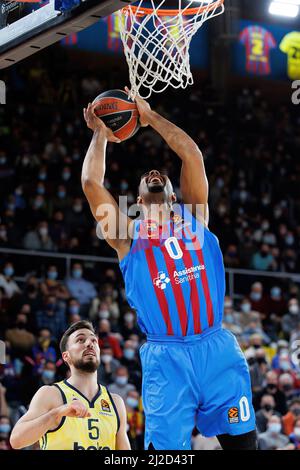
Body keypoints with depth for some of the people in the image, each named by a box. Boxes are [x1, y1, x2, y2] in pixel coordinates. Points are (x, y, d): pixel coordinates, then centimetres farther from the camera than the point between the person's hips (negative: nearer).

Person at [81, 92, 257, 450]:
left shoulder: (194, 217, 16)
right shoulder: (128, 234, 12)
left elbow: (192, 154, 9)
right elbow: (91, 182, 3)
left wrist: (150, 116, 17)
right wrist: (101, 134, 17)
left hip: (218, 349, 2)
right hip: (166, 357, -2)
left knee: (242, 441, -1)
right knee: (166, 448, -4)